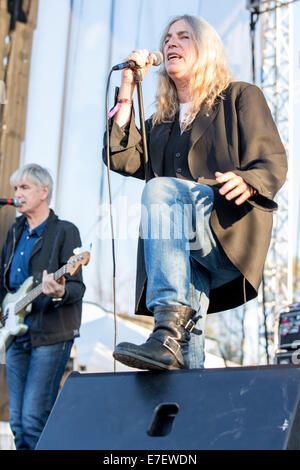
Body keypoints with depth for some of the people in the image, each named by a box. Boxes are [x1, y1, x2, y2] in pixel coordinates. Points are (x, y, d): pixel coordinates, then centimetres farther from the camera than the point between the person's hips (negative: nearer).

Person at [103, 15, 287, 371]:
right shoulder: (161, 122, 30)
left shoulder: (240, 97, 15)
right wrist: (127, 90, 13)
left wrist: (246, 182, -22)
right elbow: (122, 158, 12)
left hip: (232, 232, -6)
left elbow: (274, 163, 2)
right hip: (185, 253, 6)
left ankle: (168, 334, -47)